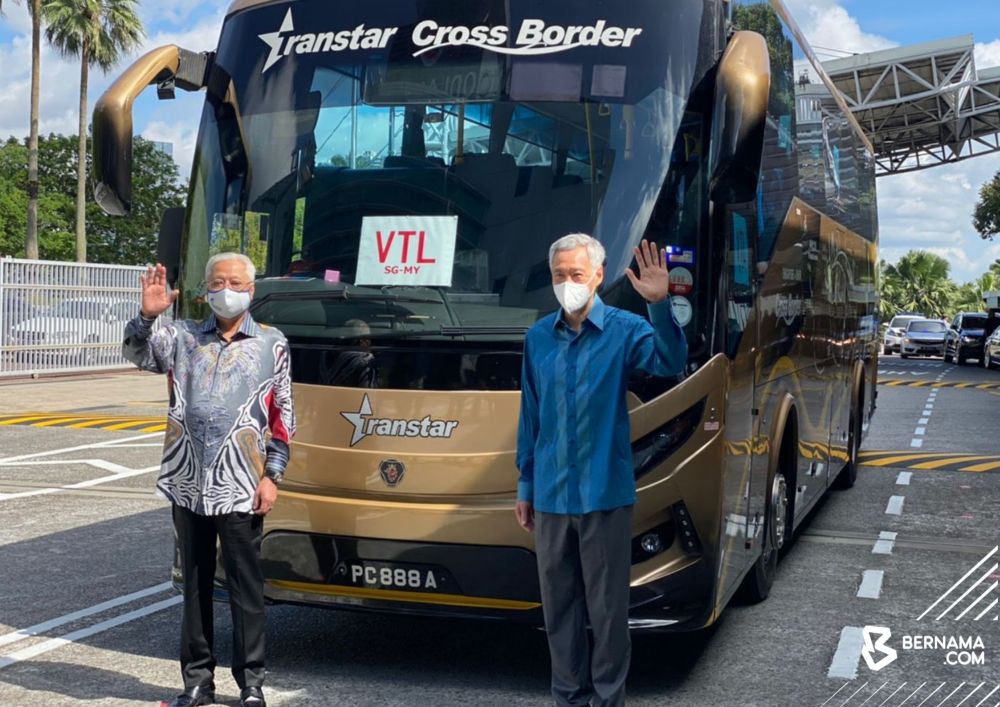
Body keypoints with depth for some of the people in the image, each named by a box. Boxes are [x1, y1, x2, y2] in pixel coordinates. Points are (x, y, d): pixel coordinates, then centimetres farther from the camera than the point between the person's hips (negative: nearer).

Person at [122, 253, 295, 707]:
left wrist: (272, 476, -3)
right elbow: (137, 354, -4)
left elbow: (283, 418, 3)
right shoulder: (183, 337, 10)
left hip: (240, 490, -2)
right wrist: (147, 315, -23)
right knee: (195, 585, 12)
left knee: (246, 586, 4)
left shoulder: (272, 345, 4)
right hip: (188, 486, 3)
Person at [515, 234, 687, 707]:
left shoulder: (624, 329, -5)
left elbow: (671, 362, -25)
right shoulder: (538, 337, 7)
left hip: (605, 494, -4)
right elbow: (530, 416, 12)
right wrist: (525, 485, 12)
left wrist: (660, 306, -41)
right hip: (551, 495, 4)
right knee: (558, 605, 13)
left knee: (607, 606, 5)